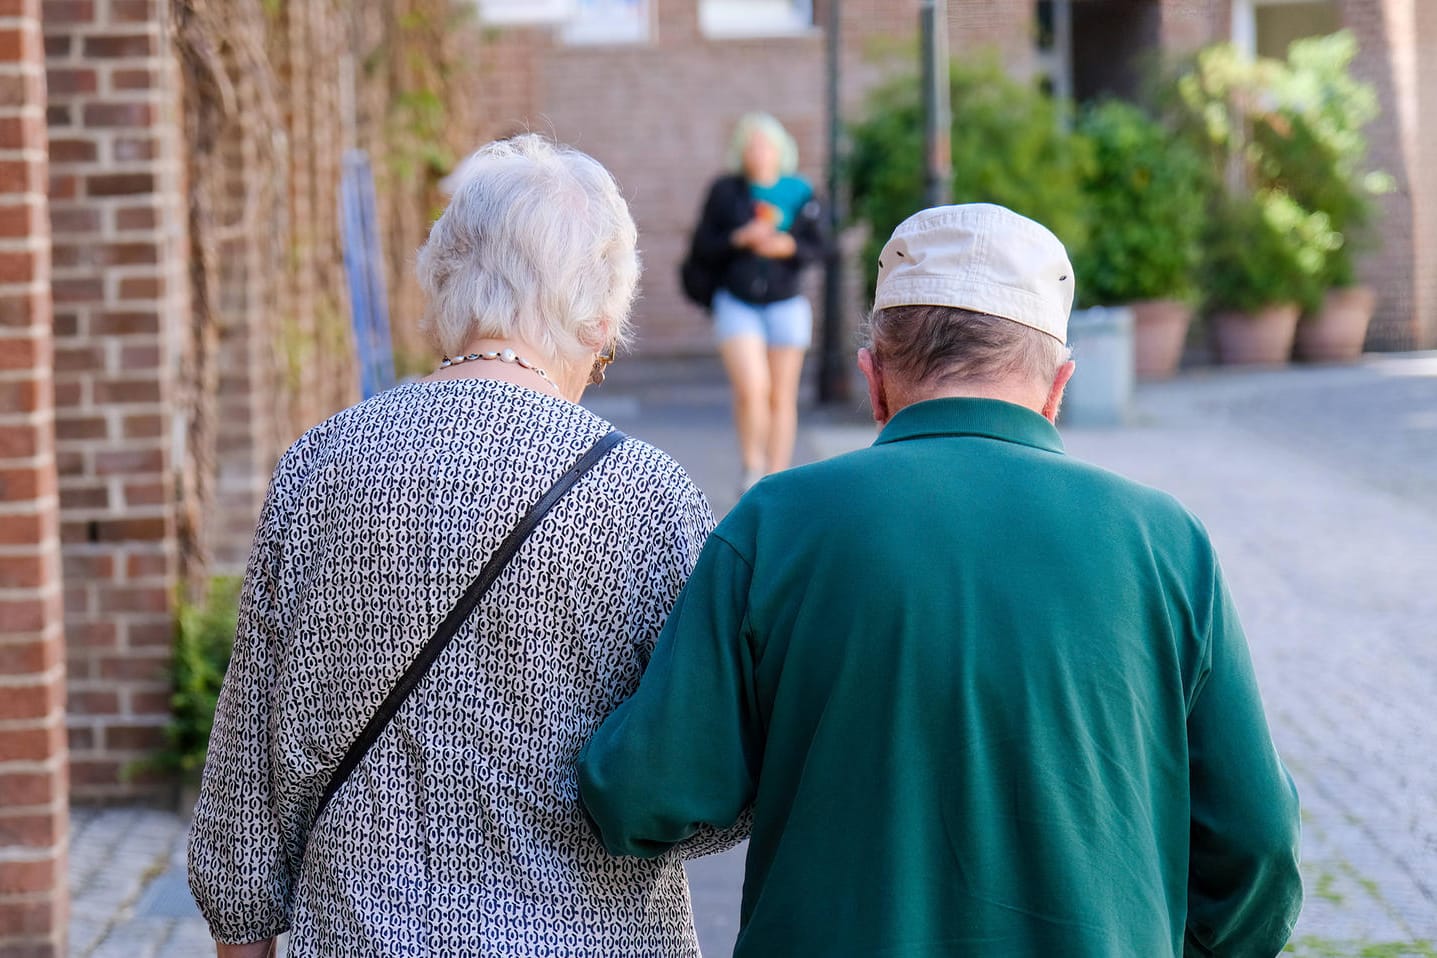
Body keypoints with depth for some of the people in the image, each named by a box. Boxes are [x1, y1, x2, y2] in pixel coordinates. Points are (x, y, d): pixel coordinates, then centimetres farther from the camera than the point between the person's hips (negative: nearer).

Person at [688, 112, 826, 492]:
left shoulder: (799, 193, 4)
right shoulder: (725, 191, 2)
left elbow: (817, 247, 4)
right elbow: (702, 247, 2)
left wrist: (789, 246, -15)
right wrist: (740, 239, -14)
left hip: (785, 304, 1)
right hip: (737, 302, -1)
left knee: (781, 397, 3)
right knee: (751, 388, -17)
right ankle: (751, 468, 2)